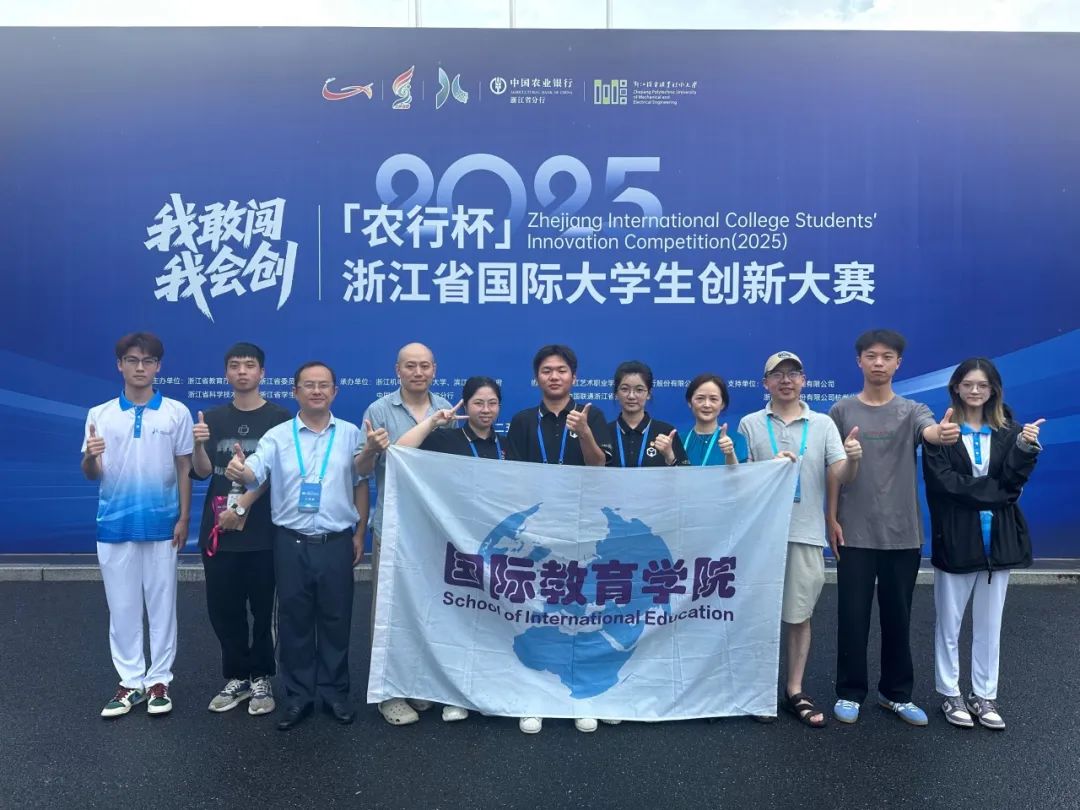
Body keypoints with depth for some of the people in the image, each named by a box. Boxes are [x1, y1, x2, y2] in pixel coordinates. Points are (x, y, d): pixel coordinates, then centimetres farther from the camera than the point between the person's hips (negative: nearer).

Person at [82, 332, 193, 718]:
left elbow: (184, 469, 2)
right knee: (122, 607, 10)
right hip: (114, 525, 2)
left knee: (161, 605, 7)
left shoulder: (177, 413, -1)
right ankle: (130, 681, 22)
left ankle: (159, 681, 20)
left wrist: (184, 518, -2)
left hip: (161, 524, -1)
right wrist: (90, 457, -21)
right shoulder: (99, 415, 3)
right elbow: (91, 475, 2)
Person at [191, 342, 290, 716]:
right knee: (223, 608, 9)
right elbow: (202, 472, 2)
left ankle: (261, 679, 19)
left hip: (263, 531, -3)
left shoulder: (278, 417, -2)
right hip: (218, 531, 3)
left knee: (263, 609, 5)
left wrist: (242, 507, -11)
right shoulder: (213, 417, 9)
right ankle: (236, 678, 24)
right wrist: (199, 445, -17)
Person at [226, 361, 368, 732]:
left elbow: (361, 484, 6)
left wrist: (360, 534, 4)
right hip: (291, 543, 0)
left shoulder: (351, 434, 3)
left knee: (336, 619, 9)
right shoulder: (277, 436, 0)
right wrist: (239, 470, -38)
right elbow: (253, 473, -14)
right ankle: (298, 696, 22)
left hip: (337, 543, 0)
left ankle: (335, 693, 24)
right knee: (294, 620, 8)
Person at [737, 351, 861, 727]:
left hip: (806, 533, 1)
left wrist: (852, 459, -24)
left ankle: (795, 691, 23)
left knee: (799, 615, 9)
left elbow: (841, 477, -3)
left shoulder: (823, 424, 5)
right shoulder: (750, 424, 3)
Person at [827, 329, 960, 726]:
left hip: (902, 533, 1)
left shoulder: (912, 410, 1)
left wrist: (945, 434, -46)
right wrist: (832, 519, -2)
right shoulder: (842, 411, 1)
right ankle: (850, 692, 20)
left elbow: (929, 431, -23)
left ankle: (896, 692, 27)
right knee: (853, 615, 5)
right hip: (855, 533, -1)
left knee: (898, 616, 11)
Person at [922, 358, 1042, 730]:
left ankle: (984, 695, 23)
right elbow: (944, 483, -12)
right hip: (955, 539, -3)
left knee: (989, 625, 11)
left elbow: (1012, 483, -6)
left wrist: (1025, 447, -20)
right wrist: (994, 491, -11)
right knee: (949, 624, 6)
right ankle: (950, 694, 20)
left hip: (998, 539, 3)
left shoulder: (1009, 432, 7)